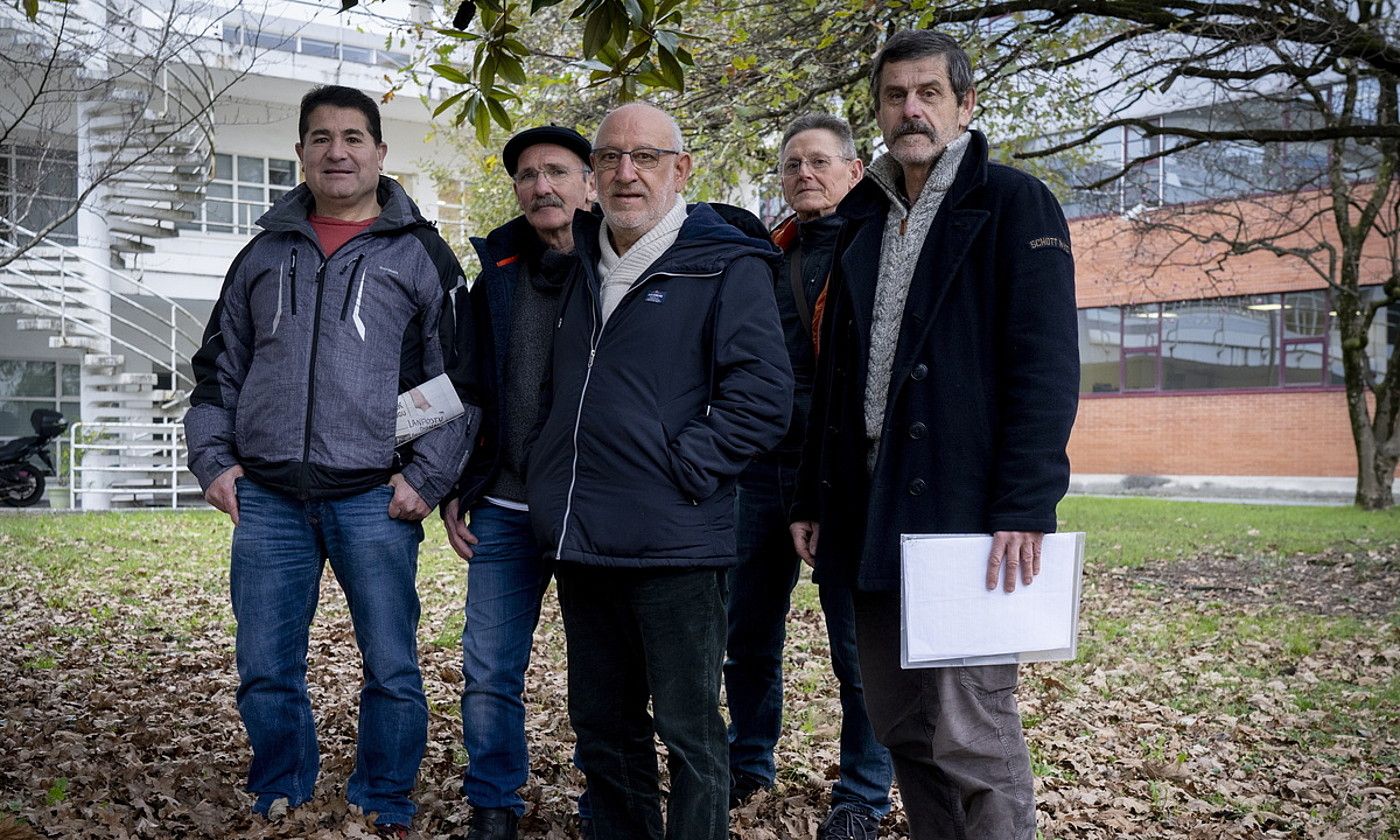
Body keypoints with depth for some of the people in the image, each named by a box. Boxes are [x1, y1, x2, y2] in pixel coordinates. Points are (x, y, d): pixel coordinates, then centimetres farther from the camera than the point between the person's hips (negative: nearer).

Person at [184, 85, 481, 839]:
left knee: (392, 670, 1)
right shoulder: (265, 254, 15)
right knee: (265, 671, 8)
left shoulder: (421, 254, 5)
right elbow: (218, 367, 19)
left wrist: (427, 476, -6)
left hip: (373, 500, -3)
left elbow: (460, 378, 3)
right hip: (267, 498, 3)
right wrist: (213, 458, 7)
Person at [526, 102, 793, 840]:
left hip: (672, 544, -6)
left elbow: (762, 397, -12)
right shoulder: (582, 267, 16)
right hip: (581, 541, 7)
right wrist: (548, 481, 13)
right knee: (601, 725, 17)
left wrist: (680, 468, -16)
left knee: (688, 730, 4)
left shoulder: (725, 267, -4)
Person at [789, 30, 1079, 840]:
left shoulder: (1014, 204, -2)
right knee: (901, 724, 12)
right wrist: (814, 496, 13)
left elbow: (1047, 365, -11)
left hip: (967, 510, -6)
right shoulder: (864, 220, 18)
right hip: (874, 513, 7)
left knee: (972, 733, -5)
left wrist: (1024, 508, -20)